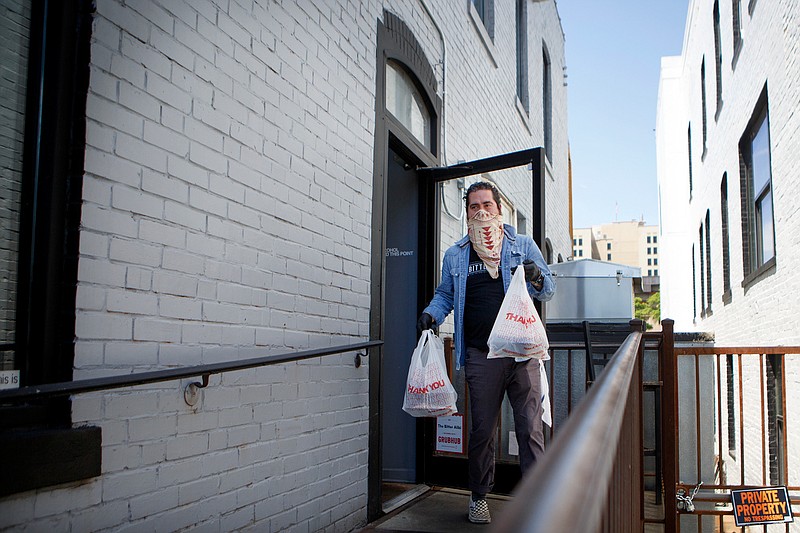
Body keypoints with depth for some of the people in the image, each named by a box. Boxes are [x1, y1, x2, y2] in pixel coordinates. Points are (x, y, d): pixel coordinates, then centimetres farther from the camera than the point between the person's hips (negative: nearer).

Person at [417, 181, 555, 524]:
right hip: (481, 357, 1)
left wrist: (538, 279, -10)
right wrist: (431, 314, 1)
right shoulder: (455, 255, 14)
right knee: (482, 429, 8)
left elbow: (549, 290, 12)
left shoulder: (523, 245, 9)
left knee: (530, 428, -2)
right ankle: (479, 496, 25)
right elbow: (445, 295, 22)